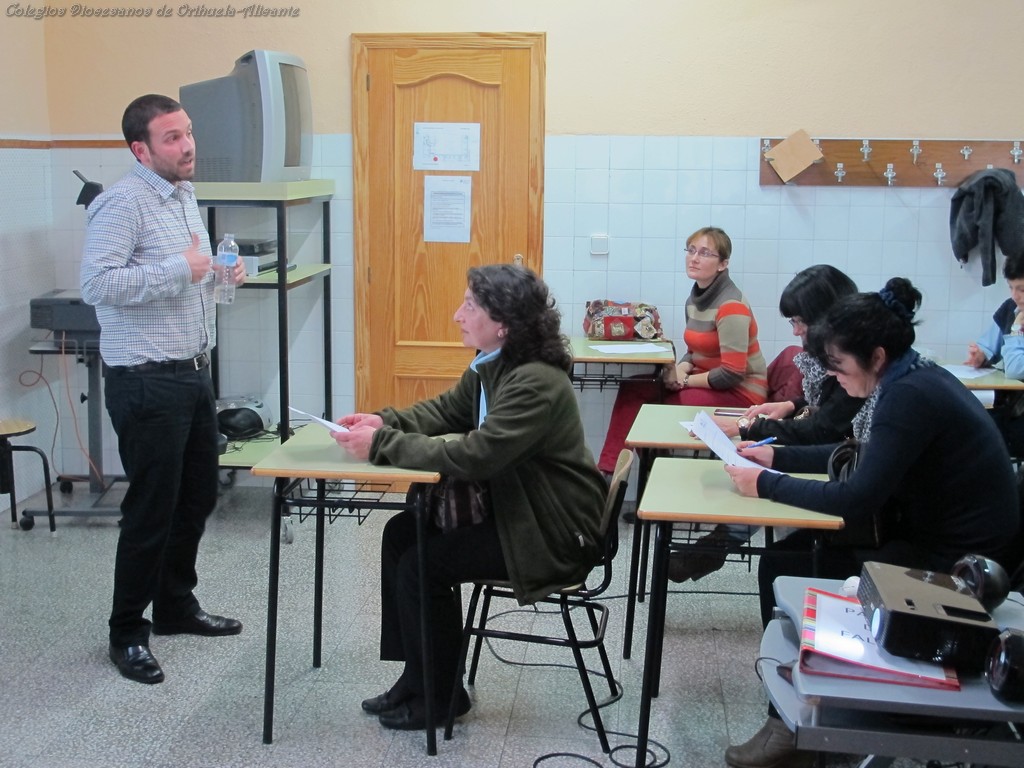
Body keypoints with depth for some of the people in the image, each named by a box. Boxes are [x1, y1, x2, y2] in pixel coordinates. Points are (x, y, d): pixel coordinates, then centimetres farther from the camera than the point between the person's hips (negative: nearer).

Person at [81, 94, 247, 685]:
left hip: (194, 373, 9)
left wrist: (221, 275, 6)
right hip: (148, 384, -9)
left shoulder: (186, 197, 14)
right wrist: (181, 269, -24)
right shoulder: (123, 203, -15)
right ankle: (128, 633, 15)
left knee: (198, 498, 17)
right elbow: (98, 282, -26)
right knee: (152, 510, -1)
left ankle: (176, 606, 34)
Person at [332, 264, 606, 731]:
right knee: (401, 534, 5)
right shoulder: (491, 366, 2)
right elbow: (446, 411, 14)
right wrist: (385, 422, -5)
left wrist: (381, 445, -27)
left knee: (421, 565, -13)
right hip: (510, 506, 10)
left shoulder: (536, 384, -28)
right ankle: (417, 675, 15)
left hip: (553, 534, -10)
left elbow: (472, 456, -33)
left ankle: (440, 696, 8)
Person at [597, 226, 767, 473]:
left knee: (655, 408, -23)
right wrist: (681, 369, -5)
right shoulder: (696, 298, 7)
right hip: (707, 382, 9)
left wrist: (685, 380, -13)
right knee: (632, 390, -6)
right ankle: (608, 470, -11)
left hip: (739, 391, -9)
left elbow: (732, 373, -23)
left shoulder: (730, 305, -20)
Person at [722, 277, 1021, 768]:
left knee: (787, 574, -8)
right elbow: (861, 456, 21)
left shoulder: (910, 397, -23)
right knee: (784, 556, 5)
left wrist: (766, 485, -15)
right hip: (936, 538, 10)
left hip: (957, 563, -10)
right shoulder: (913, 378, 6)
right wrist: (777, 457, 14)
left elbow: (855, 500, -25)